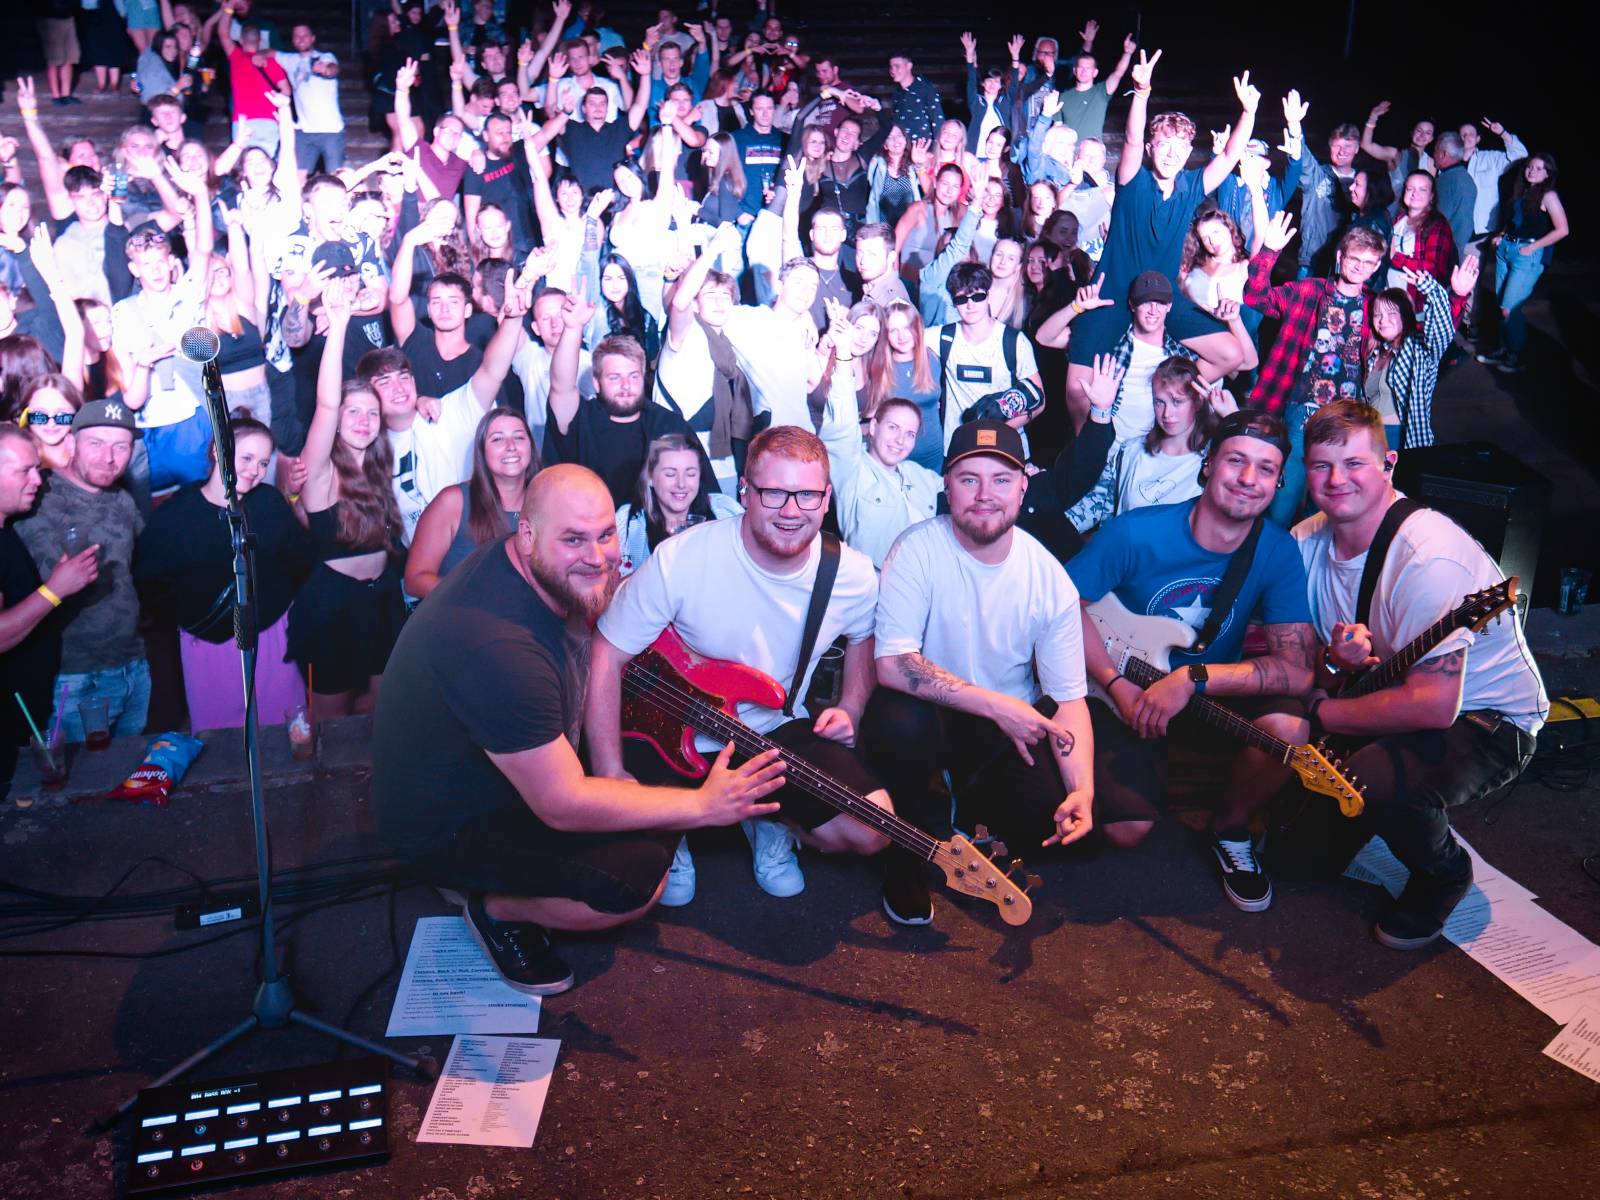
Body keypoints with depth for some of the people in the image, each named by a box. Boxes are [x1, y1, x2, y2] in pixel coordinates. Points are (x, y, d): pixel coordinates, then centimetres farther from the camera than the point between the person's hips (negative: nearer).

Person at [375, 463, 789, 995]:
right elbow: (563, 804, -31)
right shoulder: (498, 648, -37)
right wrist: (704, 805, -26)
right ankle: (496, 907, 3)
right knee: (638, 877, -24)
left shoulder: (549, 570, -9)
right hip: (448, 826, -9)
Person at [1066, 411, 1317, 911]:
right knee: (1127, 830, -21)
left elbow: (1298, 669, -19)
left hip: (1210, 696, 3)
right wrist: (1117, 685, -21)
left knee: (1288, 727, -29)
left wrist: (1193, 678, -29)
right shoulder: (1136, 533, -20)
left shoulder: (1278, 552, -13)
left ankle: (1230, 828, 3)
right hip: (1119, 689, -2)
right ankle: (1145, 765, 17)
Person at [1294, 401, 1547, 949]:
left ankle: (1443, 875, -1)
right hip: (1388, 691, 7)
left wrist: (1318, 709, -23)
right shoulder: (1307, 540, -6)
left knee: (1378, 778, -34)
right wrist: (1336, 653, -21)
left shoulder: (1428, 556, -29)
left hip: (1489, 718, -7)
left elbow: (1433, 705, -33)